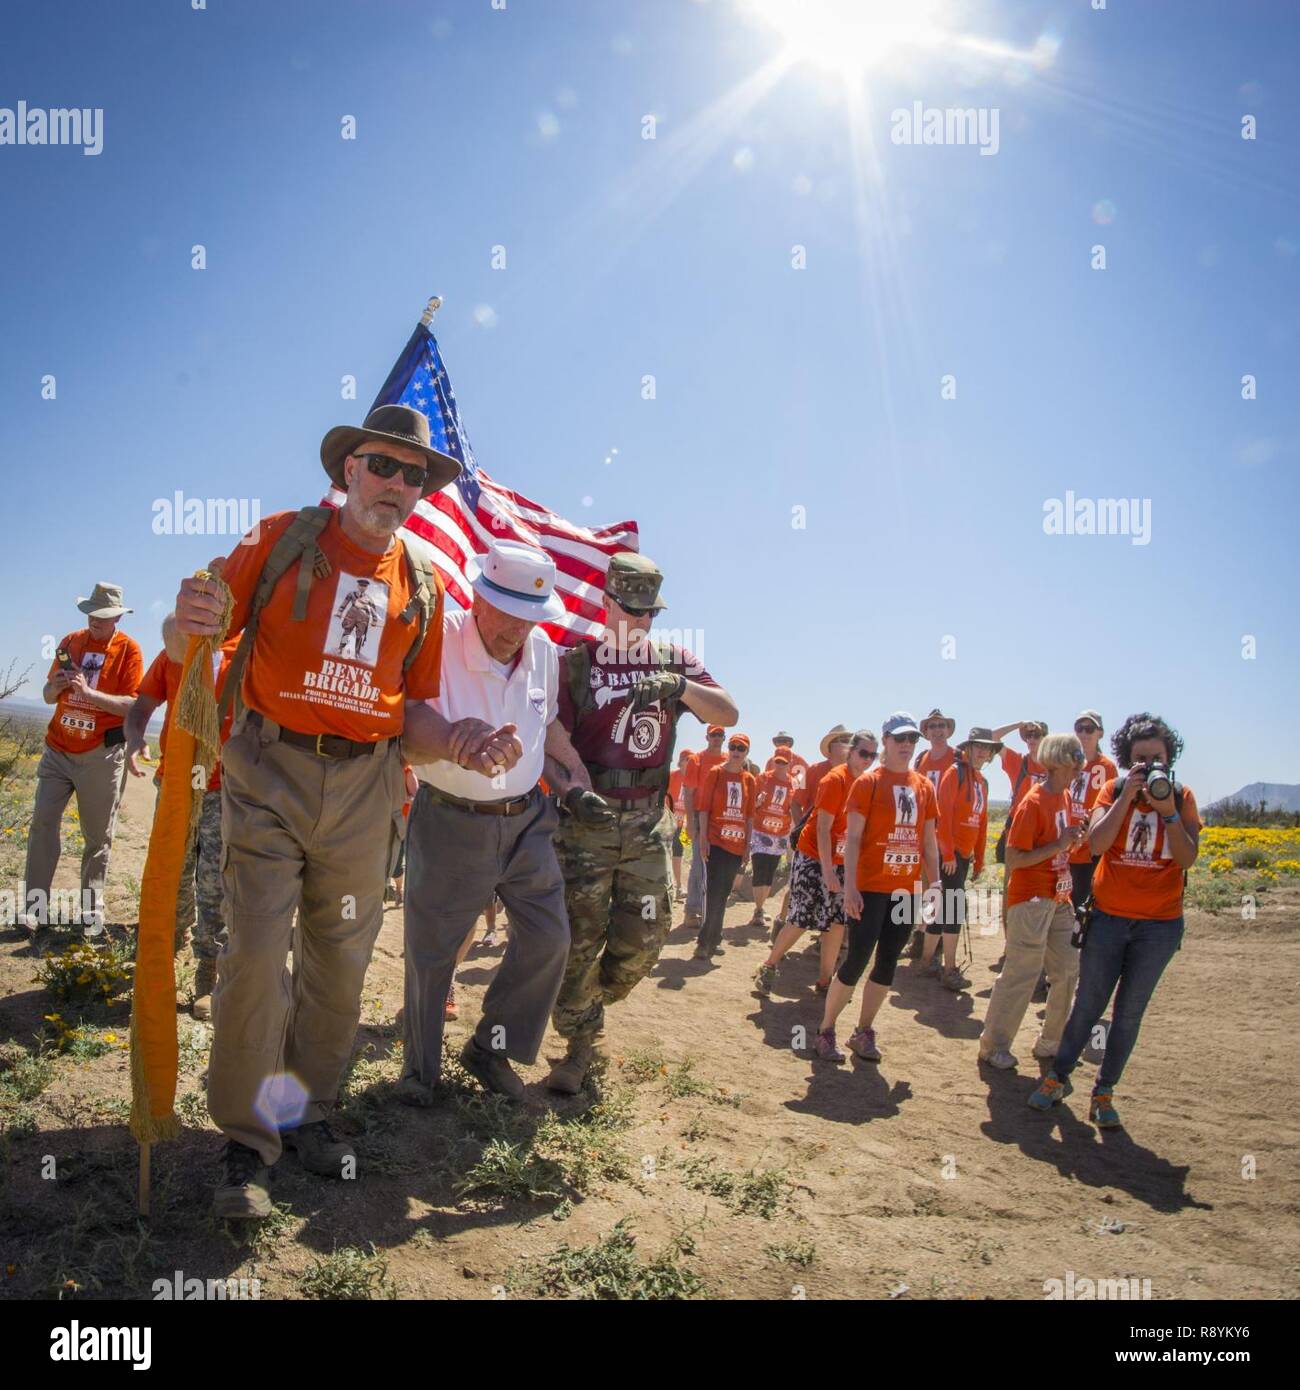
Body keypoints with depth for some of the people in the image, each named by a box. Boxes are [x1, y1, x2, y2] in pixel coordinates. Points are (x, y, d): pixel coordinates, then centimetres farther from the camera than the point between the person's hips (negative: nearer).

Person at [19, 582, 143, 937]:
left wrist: (88, 692, -23)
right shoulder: (71, 641, 9)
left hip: (101, 755, -4)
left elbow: (132, 705, -13)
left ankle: (91, 911, 10)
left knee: (98, 836, 2)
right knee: (42, 823, -1)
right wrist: (56, 685, -10)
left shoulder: (128, 649, -4)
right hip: (58, 749, 4)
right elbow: (48, 697, 13)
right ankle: (35, 907, 5)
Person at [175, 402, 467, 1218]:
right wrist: (194, 620, -23)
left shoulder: (424, 584, 10)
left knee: (340, 961, 8)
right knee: (257, 953, -6)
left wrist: (458, 744, -10)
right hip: (270, 771, -3)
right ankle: (248, 1144, 10)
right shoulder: (283, 539, 2)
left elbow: (413, 707, 11)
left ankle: (310, 1112, 27)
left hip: (363, 785, 3)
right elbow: (204, 625, 1)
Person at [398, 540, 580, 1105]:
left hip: (527, 819, 5)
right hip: (451, 823, -5)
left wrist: (579, 779, 12)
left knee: (549, 938, 7)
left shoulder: (543, 652, 0)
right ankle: (420, 1069, 28)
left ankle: (490, 1048, 27)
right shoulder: (439, 643, -18)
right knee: (431, 951, 5)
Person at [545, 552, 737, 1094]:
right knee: (580, 936, -1)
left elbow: (728, 713, 1)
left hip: (649, 820, 3)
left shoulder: (674, 660, 10)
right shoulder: (576, 659, 1)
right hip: (588, 817, -3)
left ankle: (593, 1006, 33)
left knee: (644, 937, 5)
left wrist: (679, 685, -16)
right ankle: (581, 1043, 16)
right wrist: (572, 790, -23)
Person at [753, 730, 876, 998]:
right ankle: (768, 967, 16)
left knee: (838, 922, 4)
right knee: (801, 920, -3)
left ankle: (824, 981, 17)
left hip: (841, 862, 7)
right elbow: (822, 828, -19)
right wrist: (827, 872, -22)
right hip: (813, 858, -7)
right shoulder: (835, 779, -17)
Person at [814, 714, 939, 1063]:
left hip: (908, 889, 5)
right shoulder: (868, 782, -6)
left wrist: (934, 883, 9)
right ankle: (825, 1032, 11)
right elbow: (852, 837, -9)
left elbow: (929, 839, 15)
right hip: (870, 888, -5)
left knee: (888, 963, 10)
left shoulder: (924, 786, 10)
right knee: (857, 960, -3)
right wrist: (850, 886, -15)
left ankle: (864, 1032, 24)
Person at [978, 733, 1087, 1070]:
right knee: (1021, 975, -4)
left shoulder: (1064, 796, 9)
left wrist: (1074, 836, 0)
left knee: (1068, 970, 13)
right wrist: (1059, 845, -22)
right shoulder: (1033, 803, -17)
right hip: (1031, 899, -9)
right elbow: (1014, 858, -20)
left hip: (1059, 898, 9)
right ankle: (993, 1046, 9)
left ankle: (1051, 1043, 27)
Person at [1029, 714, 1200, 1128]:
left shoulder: (1182, 798, -1)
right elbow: (1097, 843, -18)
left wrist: (1168, 810, -21)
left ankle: (1104, 1092, 23)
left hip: (1159, 924, 1)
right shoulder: (1114, 790, -3)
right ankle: (1057, 1078, 25)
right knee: (1088, 1005, 7)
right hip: (1109, 917, -1)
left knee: (1130, 1012, 9)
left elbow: (1187, 859, -11)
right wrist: (1128, 795, -21)